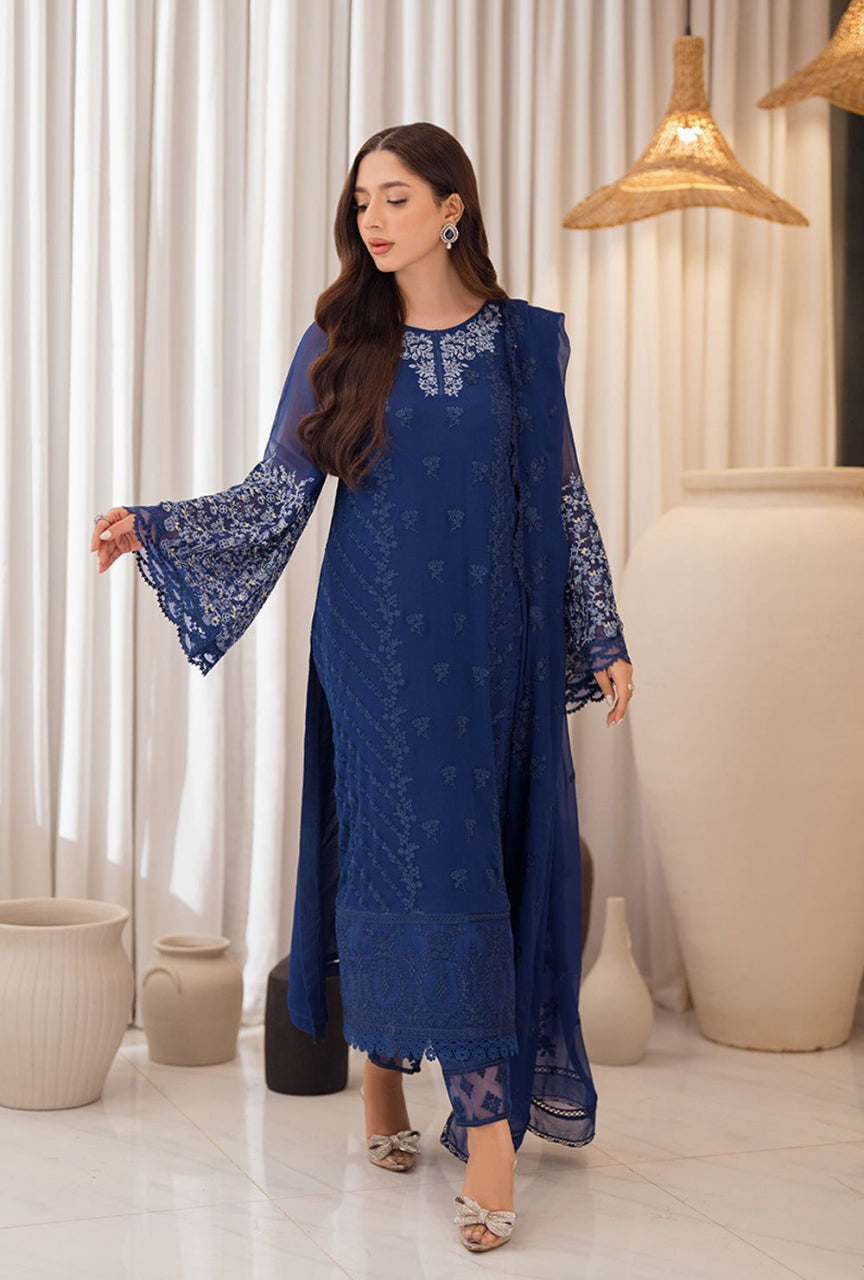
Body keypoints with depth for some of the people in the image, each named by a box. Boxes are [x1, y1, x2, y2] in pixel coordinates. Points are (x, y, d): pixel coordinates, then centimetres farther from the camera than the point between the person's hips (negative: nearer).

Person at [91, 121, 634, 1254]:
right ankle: (486, 1113, 8)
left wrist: (604, 638, 6)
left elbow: (562, 497, 8)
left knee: (488, 854, -1)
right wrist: (154, 526, -10)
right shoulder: (340, 342, 4)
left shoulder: (527, 341, 5)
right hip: (378, 641, 0)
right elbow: (279, 491, 2)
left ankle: (487, 1113, 6)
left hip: (493, 646, 1)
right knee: (402, 851, -3)